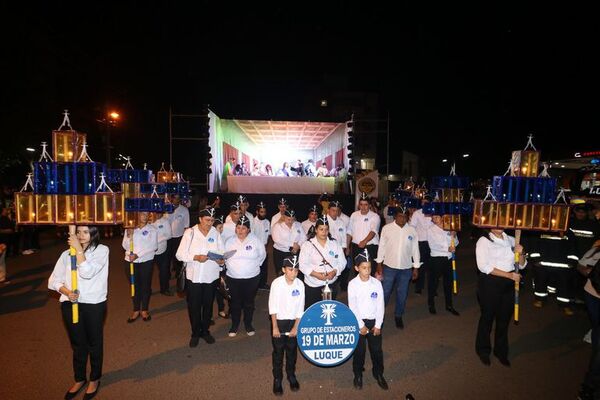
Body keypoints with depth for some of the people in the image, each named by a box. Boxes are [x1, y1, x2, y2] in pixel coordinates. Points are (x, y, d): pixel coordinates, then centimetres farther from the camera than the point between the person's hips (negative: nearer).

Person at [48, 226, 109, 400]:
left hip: (94, 304, -3)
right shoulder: (67, 254, 3)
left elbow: (87, 272, -20)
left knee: (94, 344, 13)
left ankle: (94, 379, 34)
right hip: (70, 304, 3)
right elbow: (54, 279, 3)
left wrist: (79, 249, -18)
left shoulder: (102, 250, -8)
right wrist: (67, 292, -14)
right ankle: (79, 379, 39)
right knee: (77, 344, 19)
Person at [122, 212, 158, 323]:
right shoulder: (129, 228, 4)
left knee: (146, 285, 6)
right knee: (135, 285, 10)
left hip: (146, 261, -1)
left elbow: (153, 247, -10)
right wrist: (129, 236, -17)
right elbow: (125, 246, 0)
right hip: (131, 262, 2)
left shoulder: (152, 230, -2)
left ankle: (144, 310, 22)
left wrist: (138, 255, -16)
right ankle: (136, 310, 22)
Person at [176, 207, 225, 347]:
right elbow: (180, 254, -9)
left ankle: (205, 330, 37)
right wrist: (196, 257, -23)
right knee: (194, 306, 10)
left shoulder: (216, 233, -2)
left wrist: (221, 260, -20)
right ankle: (195, 333, 31)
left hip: (211, 276, 2)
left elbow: (222, 252, 2)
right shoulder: (190, 233, -8)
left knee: (208, 305, 16)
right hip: (194, 276, -2)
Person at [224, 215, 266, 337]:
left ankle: (248, 323, 34)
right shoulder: (230, 241, -2)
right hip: (233, 278, 1)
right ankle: (235, 324, 33)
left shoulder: (255, 240, -7)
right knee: (235, 302, 13)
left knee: (249, 302, 13)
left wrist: (254, 265, 1)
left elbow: (262, 255, 4)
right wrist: (231, 266, -2)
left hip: (252, 277, -1)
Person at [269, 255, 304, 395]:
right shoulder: (277, 283, -18)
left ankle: (291, 375, 37)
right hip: (278, 321, -2)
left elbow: (300, 308, -5)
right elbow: (272, 306, -14)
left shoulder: (300, 284, -11)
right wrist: (275, 327, -12)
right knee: (278, 352, 9)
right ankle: (277, 379, 27)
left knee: (292, 351, 16)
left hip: (293, 321, 2)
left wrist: (296, 326, -6)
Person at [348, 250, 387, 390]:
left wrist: (378, 325, -5)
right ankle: (358, 375, 30)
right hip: (358, 322, -2)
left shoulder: (377, 283, -6)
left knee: (377, 349, 11)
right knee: (359, 350, 10)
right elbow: (352, 307, -12)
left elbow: (380, 305, -3)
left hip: (374, 321, 2)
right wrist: (361, 325, -12)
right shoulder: (352, 284, -13)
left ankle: (379, 374, 33)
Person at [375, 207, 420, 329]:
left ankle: (398, 316, 32)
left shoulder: (412, 230, -1)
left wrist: (416, 268, 6)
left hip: (406, 268, 2)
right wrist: (379, 264, 1)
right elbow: (381, 247, 0)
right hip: (389, 266, -2)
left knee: (402, 294, 13)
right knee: (385, 292, 6)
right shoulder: (387, 228, -6)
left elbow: (415, 249, 4)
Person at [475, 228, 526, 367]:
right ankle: (483, 350, 30)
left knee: (504, 318, 15)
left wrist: (520, 253, -13)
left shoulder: (511, 240, 8)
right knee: (487, 317, 9)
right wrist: (509, 275, -17)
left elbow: (522, 265, 8)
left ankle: (501, 351, 36)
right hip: (490, 283, -5)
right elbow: (484, 266, -16)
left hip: (508, 284, 5)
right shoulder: (483, 241, -7)